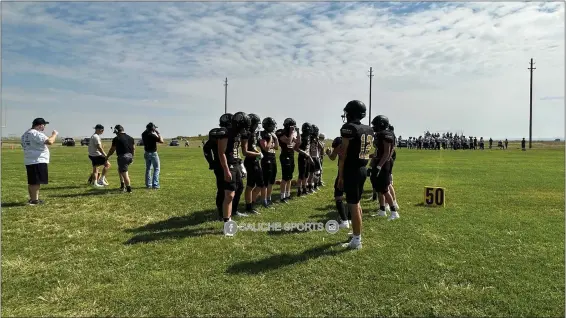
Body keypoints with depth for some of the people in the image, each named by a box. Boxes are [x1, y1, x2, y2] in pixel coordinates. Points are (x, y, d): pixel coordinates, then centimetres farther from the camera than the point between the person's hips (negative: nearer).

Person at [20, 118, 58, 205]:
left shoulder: (26, 134, 16)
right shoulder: (36, 133, -16)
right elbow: (49, 141, -27)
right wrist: (54, 134, -10)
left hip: (29, 161, 10)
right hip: (38, 161, -10)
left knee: (31, 182, 16)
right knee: (36, 182, -6)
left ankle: (32, 199, 24)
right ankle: (34, 200, -4)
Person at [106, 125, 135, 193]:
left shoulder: (116, 139, -6)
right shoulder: (130, 138, 11)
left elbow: (112, 150, 1)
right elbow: (133, 149, 16)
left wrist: (107, 157, 16)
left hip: (122, 157, -7)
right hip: (130, 156, 7)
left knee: (124, 173, -1)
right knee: (120, 169, 25)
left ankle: (129, 189, 0)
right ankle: (122, 186, 22)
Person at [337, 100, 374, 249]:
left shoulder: (349, 128, -14)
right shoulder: (368, 130, 10)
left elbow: (344, 154, -14)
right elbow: (366, 151, 13)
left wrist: (341, 176, -10)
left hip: (352, 171, -8)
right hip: (363, 169, 8)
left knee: (353, 205, -1)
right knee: (357, 202, 20)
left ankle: (357, 240, 6)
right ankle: (357, 233, 32)